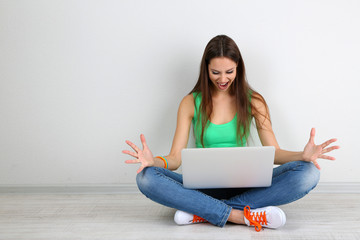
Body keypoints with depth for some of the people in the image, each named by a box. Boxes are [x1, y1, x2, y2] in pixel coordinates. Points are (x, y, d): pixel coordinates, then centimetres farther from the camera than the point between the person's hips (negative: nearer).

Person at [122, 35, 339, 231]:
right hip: (203, 186, -1)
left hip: (243, 184, 1)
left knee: (308, 173, -26)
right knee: (146, 178, -28)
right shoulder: (191, 103, 3)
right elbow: (176, 158, -2)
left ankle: (202, 212, -28)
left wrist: (303, 155, -20)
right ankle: (240, 215, -32)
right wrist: (154, 161, -25)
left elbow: (274, 153, 1)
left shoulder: (252, 101, 6)